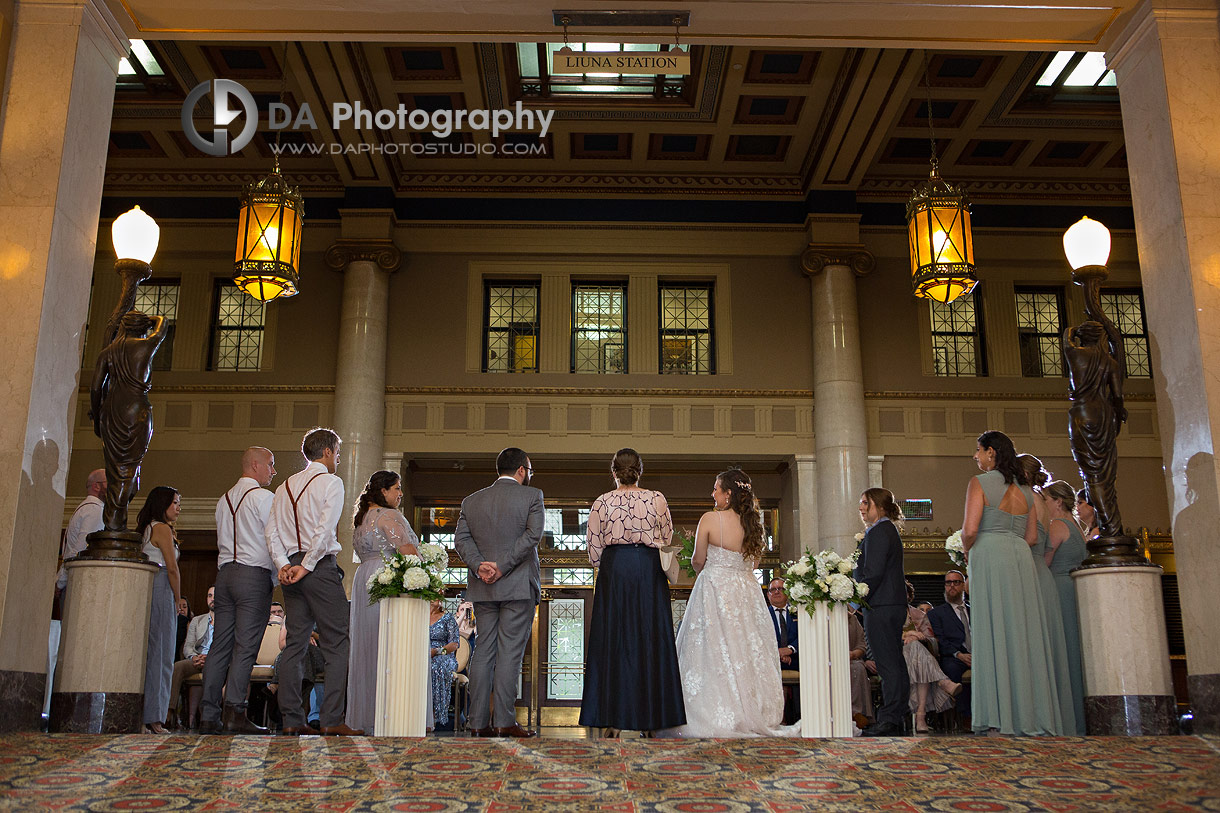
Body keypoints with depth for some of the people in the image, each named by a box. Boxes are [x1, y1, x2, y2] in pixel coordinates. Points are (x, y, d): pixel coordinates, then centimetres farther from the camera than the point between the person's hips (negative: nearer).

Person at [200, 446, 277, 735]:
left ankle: (208, 716, 4)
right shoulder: (263, 497, -5)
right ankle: (234, 713, -12)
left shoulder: (224, 499, 19)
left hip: (224, 572, 7)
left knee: (221, 645, 5)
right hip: (254, 573, -7)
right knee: (246, 646, -8)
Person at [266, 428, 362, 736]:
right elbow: (325, 529, -15)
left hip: (291, 569, 7)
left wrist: (284, 565, 0)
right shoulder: (330, 482, -3)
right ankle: (332, 720, -10)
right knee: (336, 644, -5)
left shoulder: (285, 486, 17)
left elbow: (272, 531, 8)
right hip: (321, 567, -7)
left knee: (295, 643, 7)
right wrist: (307, 567, -11)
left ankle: (291, 720, 6)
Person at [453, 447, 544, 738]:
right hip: (519, 585, -4)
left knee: (483, 651, 8)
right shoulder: (531, 496, -1)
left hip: (483, 589, 4)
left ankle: (479, 722, 6)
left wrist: (480, 565, -9)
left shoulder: (471, 501, 13)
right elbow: (533, 534, -13)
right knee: (510, 652, -4)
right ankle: (505, 721, -6)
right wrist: (503, 566, -14)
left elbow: (461, 538, 2)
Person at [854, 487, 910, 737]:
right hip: (894, 604, 11)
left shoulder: (879, 531, -11)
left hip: (881, 607, -11)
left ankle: (889, 720, -6)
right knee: (895, 663, 11)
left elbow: (873, 572, -18)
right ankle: (897, 719, 15)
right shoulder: (889, 530, 20)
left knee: (887, 664, -8)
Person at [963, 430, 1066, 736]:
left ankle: (1001, 718, -8)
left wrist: (968, 553, 6)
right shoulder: (1025, 489, 15)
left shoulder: (980, 483, -3)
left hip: (989, 554, -6)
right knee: (1023, 632, 6)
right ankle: (1032, 712, 5)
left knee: (993, 633, -5)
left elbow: (970, 529, -12)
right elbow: (1032, 538, 12)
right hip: (1021, 556, 6)